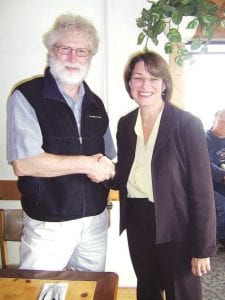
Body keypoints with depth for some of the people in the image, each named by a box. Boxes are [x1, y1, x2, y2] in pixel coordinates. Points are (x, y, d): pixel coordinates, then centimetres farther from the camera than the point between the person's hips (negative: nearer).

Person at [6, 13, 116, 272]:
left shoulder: (95, 104, 9)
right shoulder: (26, 97, -9)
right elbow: (23, 163, -20)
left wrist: (105, 187, 4)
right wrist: (86, 164, -17)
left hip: (95, 221, 5)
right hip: (48, 224, -5)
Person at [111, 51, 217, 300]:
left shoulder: (188, 125, -13)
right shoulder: (125, 124, 2)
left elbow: (202, 190, -12)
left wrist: (202, 248, -11)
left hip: (175, 227, -4)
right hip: (137, 222, 5)